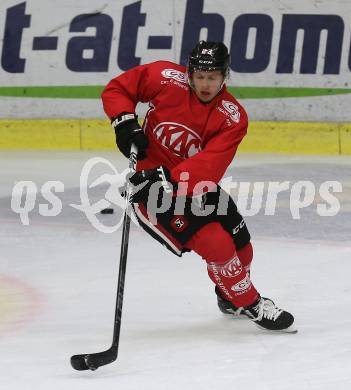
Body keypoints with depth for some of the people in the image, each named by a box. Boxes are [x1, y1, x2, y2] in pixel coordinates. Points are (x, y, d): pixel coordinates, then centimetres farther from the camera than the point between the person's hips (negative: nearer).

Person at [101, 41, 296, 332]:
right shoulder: (166, 79, -16)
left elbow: (209, 166, -26)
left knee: (240, 246, 12)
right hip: (153, 182, -4)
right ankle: (250, 305, 3)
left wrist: (170, 178, -39)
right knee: (217, 244, -17)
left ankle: (230, 297, 44)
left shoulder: (232, 117, -14)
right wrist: (126, 122, -20)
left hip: (196, 186, 4)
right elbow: (117, 89, -3)